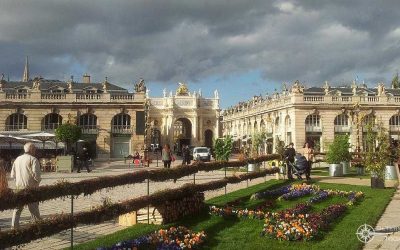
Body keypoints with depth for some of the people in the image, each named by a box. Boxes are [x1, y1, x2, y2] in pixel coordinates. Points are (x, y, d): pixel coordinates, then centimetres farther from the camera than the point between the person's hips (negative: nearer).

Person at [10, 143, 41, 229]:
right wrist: (38, 180, -2)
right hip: (30, 187, -5)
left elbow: (12, 175, 13)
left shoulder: (17, 159, 11)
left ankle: (14, 226, 13)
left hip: (19, 187, 5)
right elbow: (36, 173, -20)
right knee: (34, 209, 3)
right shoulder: (33, 159, -10)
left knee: (17, 208, 14)